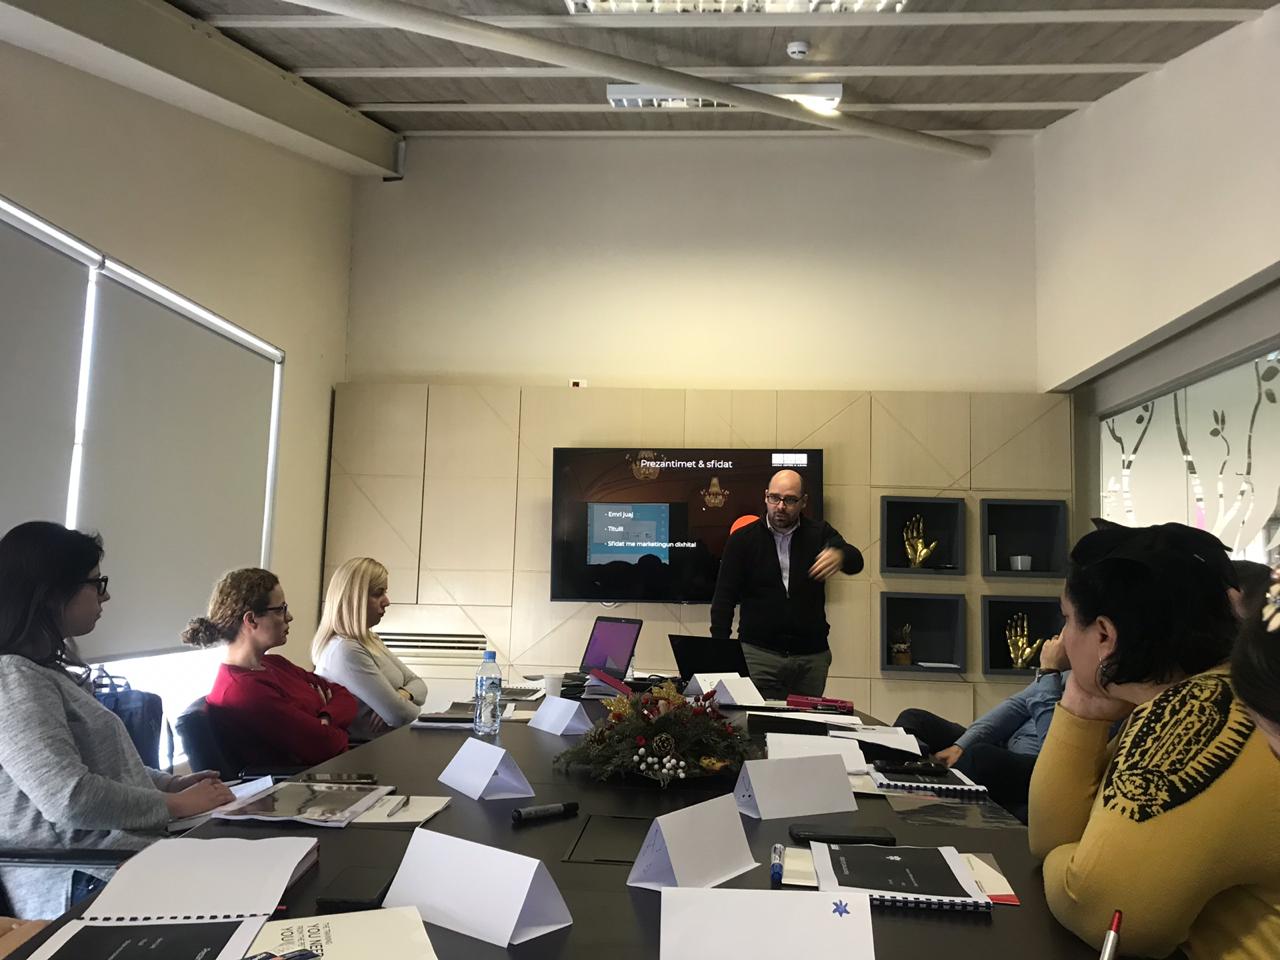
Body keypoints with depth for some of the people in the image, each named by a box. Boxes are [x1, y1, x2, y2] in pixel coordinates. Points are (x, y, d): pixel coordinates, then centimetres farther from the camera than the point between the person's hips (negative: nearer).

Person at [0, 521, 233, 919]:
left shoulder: (48, 667, 18)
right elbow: (71, 798, -24)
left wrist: (173, 783, 11)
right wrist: (177, 805, -13)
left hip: (125, 844, 10)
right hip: (83, 880, -10)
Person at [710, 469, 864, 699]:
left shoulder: (819, 533, 5)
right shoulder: (742, 540, 1)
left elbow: (855, 562, -11)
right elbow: (724, 599, -1)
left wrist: (839, 556, -36)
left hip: (812, 656, 2)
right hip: (758, 654, -1)